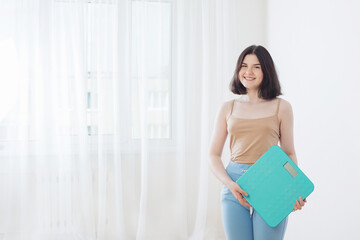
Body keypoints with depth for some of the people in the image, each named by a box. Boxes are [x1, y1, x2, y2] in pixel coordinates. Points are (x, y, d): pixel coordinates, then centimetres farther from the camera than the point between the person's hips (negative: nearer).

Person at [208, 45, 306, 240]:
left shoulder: (281, 107, 5)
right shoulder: (228, 108, 9)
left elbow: (289, 154, 9)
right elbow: (213, 155, 9)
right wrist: (230, 184, -8)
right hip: (234, 187, 2)